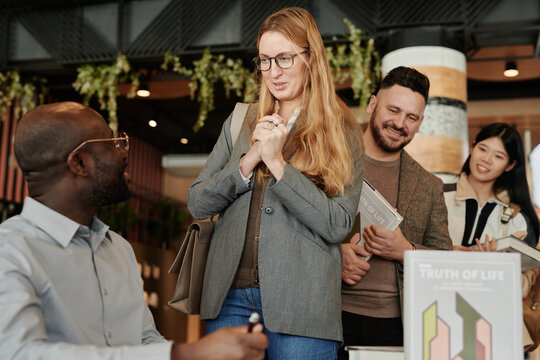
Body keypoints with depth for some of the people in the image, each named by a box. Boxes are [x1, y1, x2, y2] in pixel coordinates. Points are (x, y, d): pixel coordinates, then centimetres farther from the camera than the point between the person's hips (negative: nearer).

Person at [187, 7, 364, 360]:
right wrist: (250, 160, -8)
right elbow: (197, 203, 8)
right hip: (231, 294, 3)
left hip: (301, 304, -3)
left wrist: (277, 162, -13)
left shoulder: (342, 132, 1)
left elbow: (338, 226, -8)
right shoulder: (241, 123, 12)